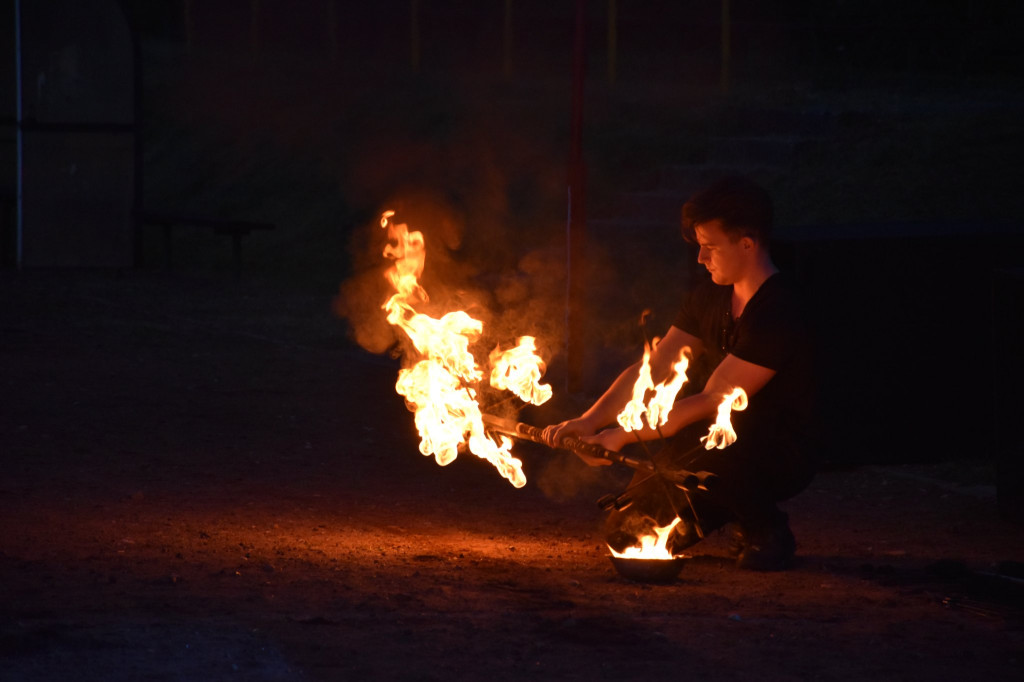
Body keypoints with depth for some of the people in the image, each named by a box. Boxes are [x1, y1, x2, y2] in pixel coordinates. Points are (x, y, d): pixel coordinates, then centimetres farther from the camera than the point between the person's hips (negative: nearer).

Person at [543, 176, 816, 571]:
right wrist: (590, 420, -11)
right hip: (726, 439, 8)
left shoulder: (778, 314, -23)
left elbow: (712, 402, -25)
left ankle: (766, 530, -11)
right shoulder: (711, 297, 5)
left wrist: (623, 436, -23)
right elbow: (651, 371, 3)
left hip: (782, 459, -8)